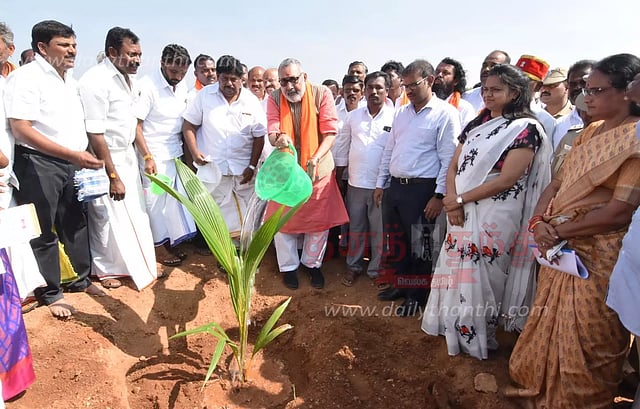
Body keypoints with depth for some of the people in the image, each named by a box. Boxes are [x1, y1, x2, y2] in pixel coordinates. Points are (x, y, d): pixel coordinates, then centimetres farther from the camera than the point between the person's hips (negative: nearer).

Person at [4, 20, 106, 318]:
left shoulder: (70, 80, 13)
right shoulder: (26, 77, -11)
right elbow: (20, 129, -20)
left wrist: (82, 156, 12)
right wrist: (71, 154, -26)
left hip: (72, 164, 7)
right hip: (38, 164, -7)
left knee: (75, 224, 15)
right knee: (43, 232, 4)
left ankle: (81, 279, 30)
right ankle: (50, 293, 18)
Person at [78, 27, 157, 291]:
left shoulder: (128, 78, 5)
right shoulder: (95, 81, -21)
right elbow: (95, 134, -22)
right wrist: (112, 176, -20)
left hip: (127, 155, 7)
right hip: (104, 159, -7)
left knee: (134, 211, 13)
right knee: (107, 216, 6)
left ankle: (134, 262, 31)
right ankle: (106, 268, 26)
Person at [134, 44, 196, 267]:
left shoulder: (181, 86, 5)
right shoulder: (147, 86, -15)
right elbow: (136, 125, -15)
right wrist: (147, 157, -19)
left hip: (175, 154, 7)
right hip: (155, 156, -6)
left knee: (175, 199, 12)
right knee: (157, 201, 4)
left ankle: (171, 242, 26)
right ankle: (159, 246, 19)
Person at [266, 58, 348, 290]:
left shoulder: (322, 94, -11)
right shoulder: (275, 98, -6)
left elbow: (330, 132, -14)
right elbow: (272, 132, -13)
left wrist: (316, 159, -29)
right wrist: (277, 139, -38)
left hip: (318, 169, -1)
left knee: (319, 219, 8)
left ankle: (312, 263, 31)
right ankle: (288, 266, 28)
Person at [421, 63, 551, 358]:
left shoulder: (526, 129, -9)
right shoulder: (477, 124, 11)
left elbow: (506, 180, -17)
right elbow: (453, 167, 7)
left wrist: (461, 199, -13)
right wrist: (452, 202, -9)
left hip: (495, 216, -6)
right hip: (461, 212, 6)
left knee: (481, 275, 5)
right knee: (456, 270, 14)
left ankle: (476, 337, 25)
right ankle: (452, 325, 34)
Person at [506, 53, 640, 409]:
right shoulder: (591, 132, 10)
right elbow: (556, 184, 8)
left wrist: (559, 230, -15)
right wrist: (539, 222, -9)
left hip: (600, 255, -7)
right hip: (560, 247, 8)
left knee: (588, 335, 9)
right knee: (550, 322, 19)